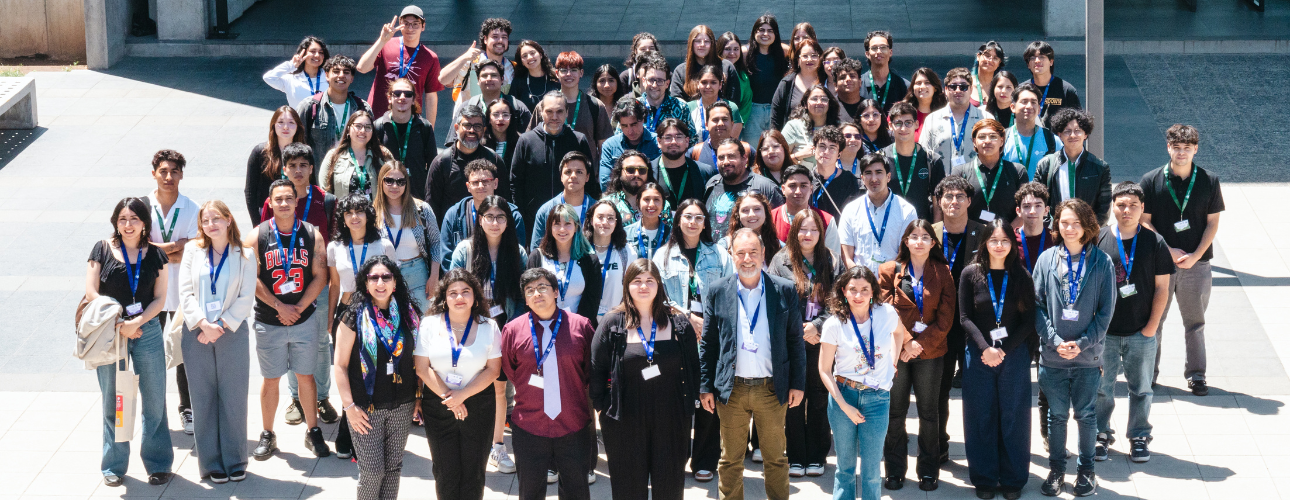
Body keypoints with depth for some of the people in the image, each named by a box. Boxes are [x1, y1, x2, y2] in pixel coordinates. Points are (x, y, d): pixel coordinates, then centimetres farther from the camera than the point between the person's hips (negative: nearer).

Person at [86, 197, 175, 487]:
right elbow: (91, 293, -3)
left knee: (154, 399, 2)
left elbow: (159, 299, 2)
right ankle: (114, 466, 16)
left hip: (147, 331, 1)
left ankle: (158, 463, 12)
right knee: (113, 401, 6)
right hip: (109, 333, -1)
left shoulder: (155, 255, 6)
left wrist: (136, 323, -13)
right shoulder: (103, 250, 2)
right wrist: (119, 324, -11)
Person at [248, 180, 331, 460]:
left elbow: (320, 276, -1)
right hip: (268, 321, -1)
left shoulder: (312, 235, 0)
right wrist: (279, 306, -14)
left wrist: (299, 307, -11)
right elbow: (252, 279, -6)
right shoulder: (258, 236, -3)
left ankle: (313, 432, 17)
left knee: (306, 375, 7)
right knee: (270, 379, 6)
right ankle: (267, 436, 16)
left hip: (304, 319, 1)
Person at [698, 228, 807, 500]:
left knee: (776, 459, 9)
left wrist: (797, 384, 0)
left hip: (772, 389, 0)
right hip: (731, 390, 0)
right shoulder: (717, 291, 2)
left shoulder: (785, 291, 1)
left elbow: (795, 341, 4)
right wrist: (705, 386, 1)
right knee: (730, 460, 8)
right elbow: (707, 343, 4)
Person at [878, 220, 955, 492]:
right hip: (896, 352, 0)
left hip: (930, 353, 0)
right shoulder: (889, 271, 3)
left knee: (929, 412, 6)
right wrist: (906, 343, -14)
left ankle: (928, 470, 16)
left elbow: (945, 318, -1)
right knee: (895, 411, 4)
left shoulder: (942, 274, 4)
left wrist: (921, 344, -11)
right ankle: (895, 470, 14)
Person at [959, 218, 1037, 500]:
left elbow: (1028, 321, 2)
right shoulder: (971, 274, 1)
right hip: (979, 356, 0)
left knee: (1013, 417, 4)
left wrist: (1003, 350, -9)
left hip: (1015, 354, 0)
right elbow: (965, 318, -1)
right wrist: (985, 348, -13)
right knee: (981, 417, 4)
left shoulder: (1022, 277, 2)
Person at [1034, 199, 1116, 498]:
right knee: (1057, 414, 12)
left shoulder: (1102, 262, -4)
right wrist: (1055, 340, -11)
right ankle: (1056, 469, 24)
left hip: (1088, 355, -1)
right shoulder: (1046, 260, -1)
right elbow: (1037, 305, 0)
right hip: (1052, 355, 1)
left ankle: (1086, 469, 24)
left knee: (1085, 414, 9)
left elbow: (1106, 310, -4)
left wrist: (1082, 343, -12)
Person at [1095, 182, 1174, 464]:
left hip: (1141, 333, 0)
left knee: (1140, 388, 10)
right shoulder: (1099, 240, -2)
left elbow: (1162, 287, 0)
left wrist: (1151, 327, -5)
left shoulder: (1154, 243, -2)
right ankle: (1102, 436, 22)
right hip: (1104, 332, 0)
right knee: (1102, 387, 8)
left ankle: (1139, 437, 24)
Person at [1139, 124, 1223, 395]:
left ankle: (1196, 374, 17)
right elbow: (1144, 221, -1)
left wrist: (1195, 255, -9)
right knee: (1153, 319, 6)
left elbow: (1213, 223, 2)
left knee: (1195, 321, 8)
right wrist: (1169, 251, -10)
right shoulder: (1151, 181, -2)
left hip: (1196, 263, 1)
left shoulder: (1209, 181, 1)